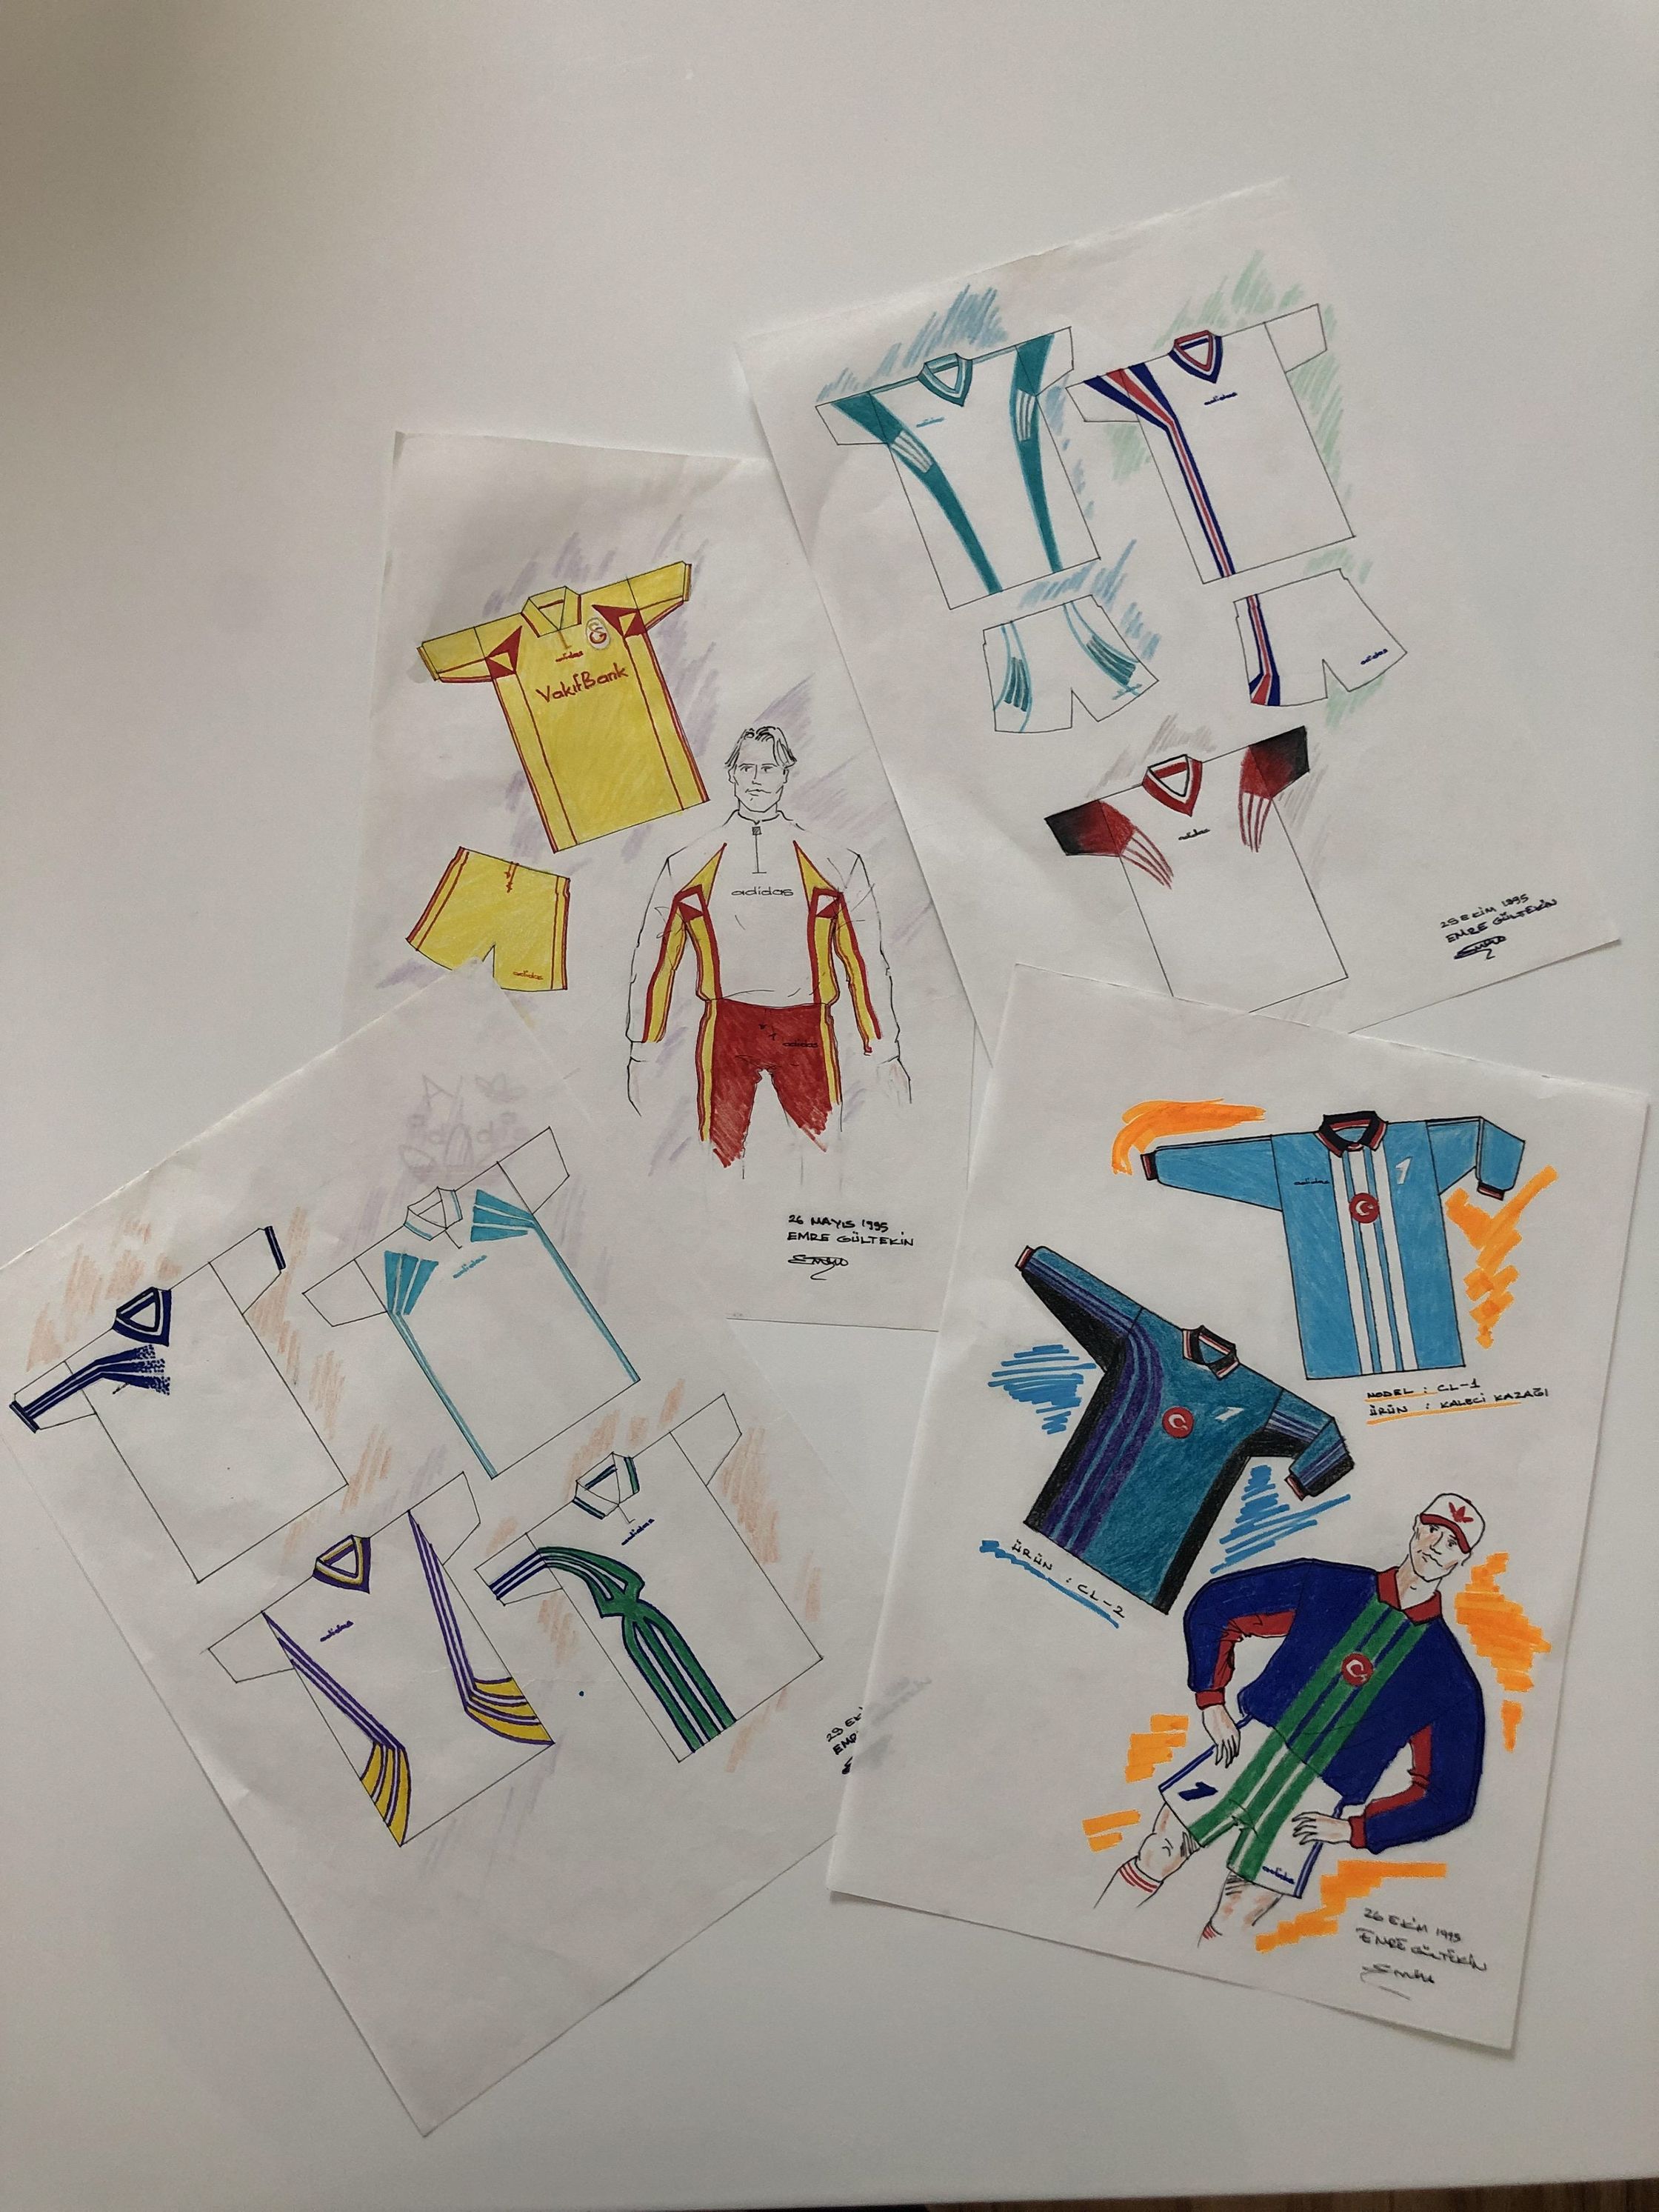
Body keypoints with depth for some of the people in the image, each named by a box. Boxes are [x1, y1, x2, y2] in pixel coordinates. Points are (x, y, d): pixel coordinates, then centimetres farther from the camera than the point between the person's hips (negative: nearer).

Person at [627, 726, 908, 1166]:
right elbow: (655, 961, 13)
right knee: (717, 1163, -4)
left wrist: (885, 1055, 8)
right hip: (726, 1031, 0)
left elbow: (865, 961, 10)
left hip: (806, 1033, 0)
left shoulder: (834, 865, 7)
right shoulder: (688, 865, 9)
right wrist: (642, 1054, 11)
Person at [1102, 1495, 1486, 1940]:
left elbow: (1448, 1797, 3)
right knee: (1154, 1862, -4)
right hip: (1252, 1745, 1)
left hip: (1316, 1803, -1)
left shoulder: (1450, 1681, 0)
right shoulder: (1326, 1586, 2)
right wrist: (1211, 1701, 0)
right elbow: (1213, 1606, 9)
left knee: (1228, 1931, -6)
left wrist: (1352, 1828, -5)